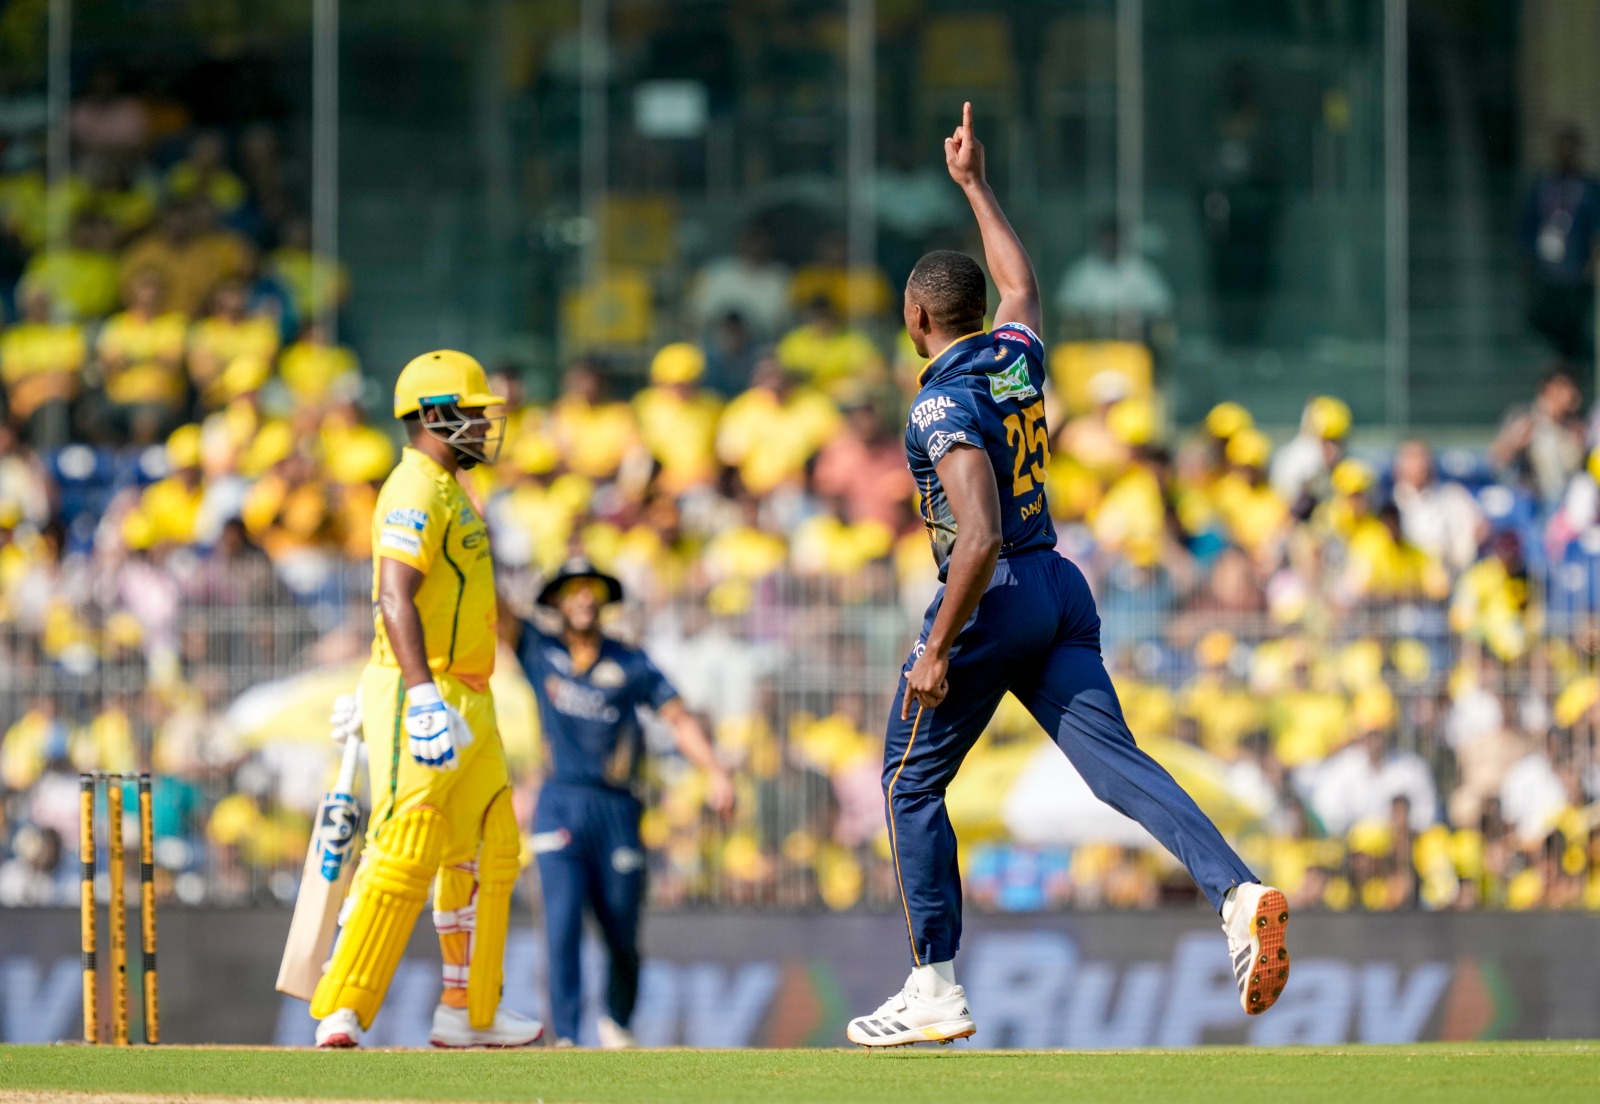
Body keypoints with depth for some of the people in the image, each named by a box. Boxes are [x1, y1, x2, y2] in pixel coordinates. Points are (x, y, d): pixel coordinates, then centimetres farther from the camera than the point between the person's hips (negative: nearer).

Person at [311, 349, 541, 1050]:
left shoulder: (446, 492, 20)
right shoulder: (415, 492, -13)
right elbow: (395, 599, -25)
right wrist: (423, 697, -34)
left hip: (465, 703, 11)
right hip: (422, 695, -11)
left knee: (488, 853, 13)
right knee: (406, 855, -15)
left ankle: (470, 1014, 18)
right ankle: (342, 1011, -15)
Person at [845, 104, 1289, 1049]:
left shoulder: (945, 405, -16)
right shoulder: (1018, 358, 7)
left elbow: (979, 536, -26)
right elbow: (1022, 281, 32)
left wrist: (938, 651, -23)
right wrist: (975, 187, 42)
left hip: (991, 601, -7)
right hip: (1062, 592, 7)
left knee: (912, 784, 7)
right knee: (1115, 760, -5)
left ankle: (937, 989, 8)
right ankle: (1237, 889, -29)